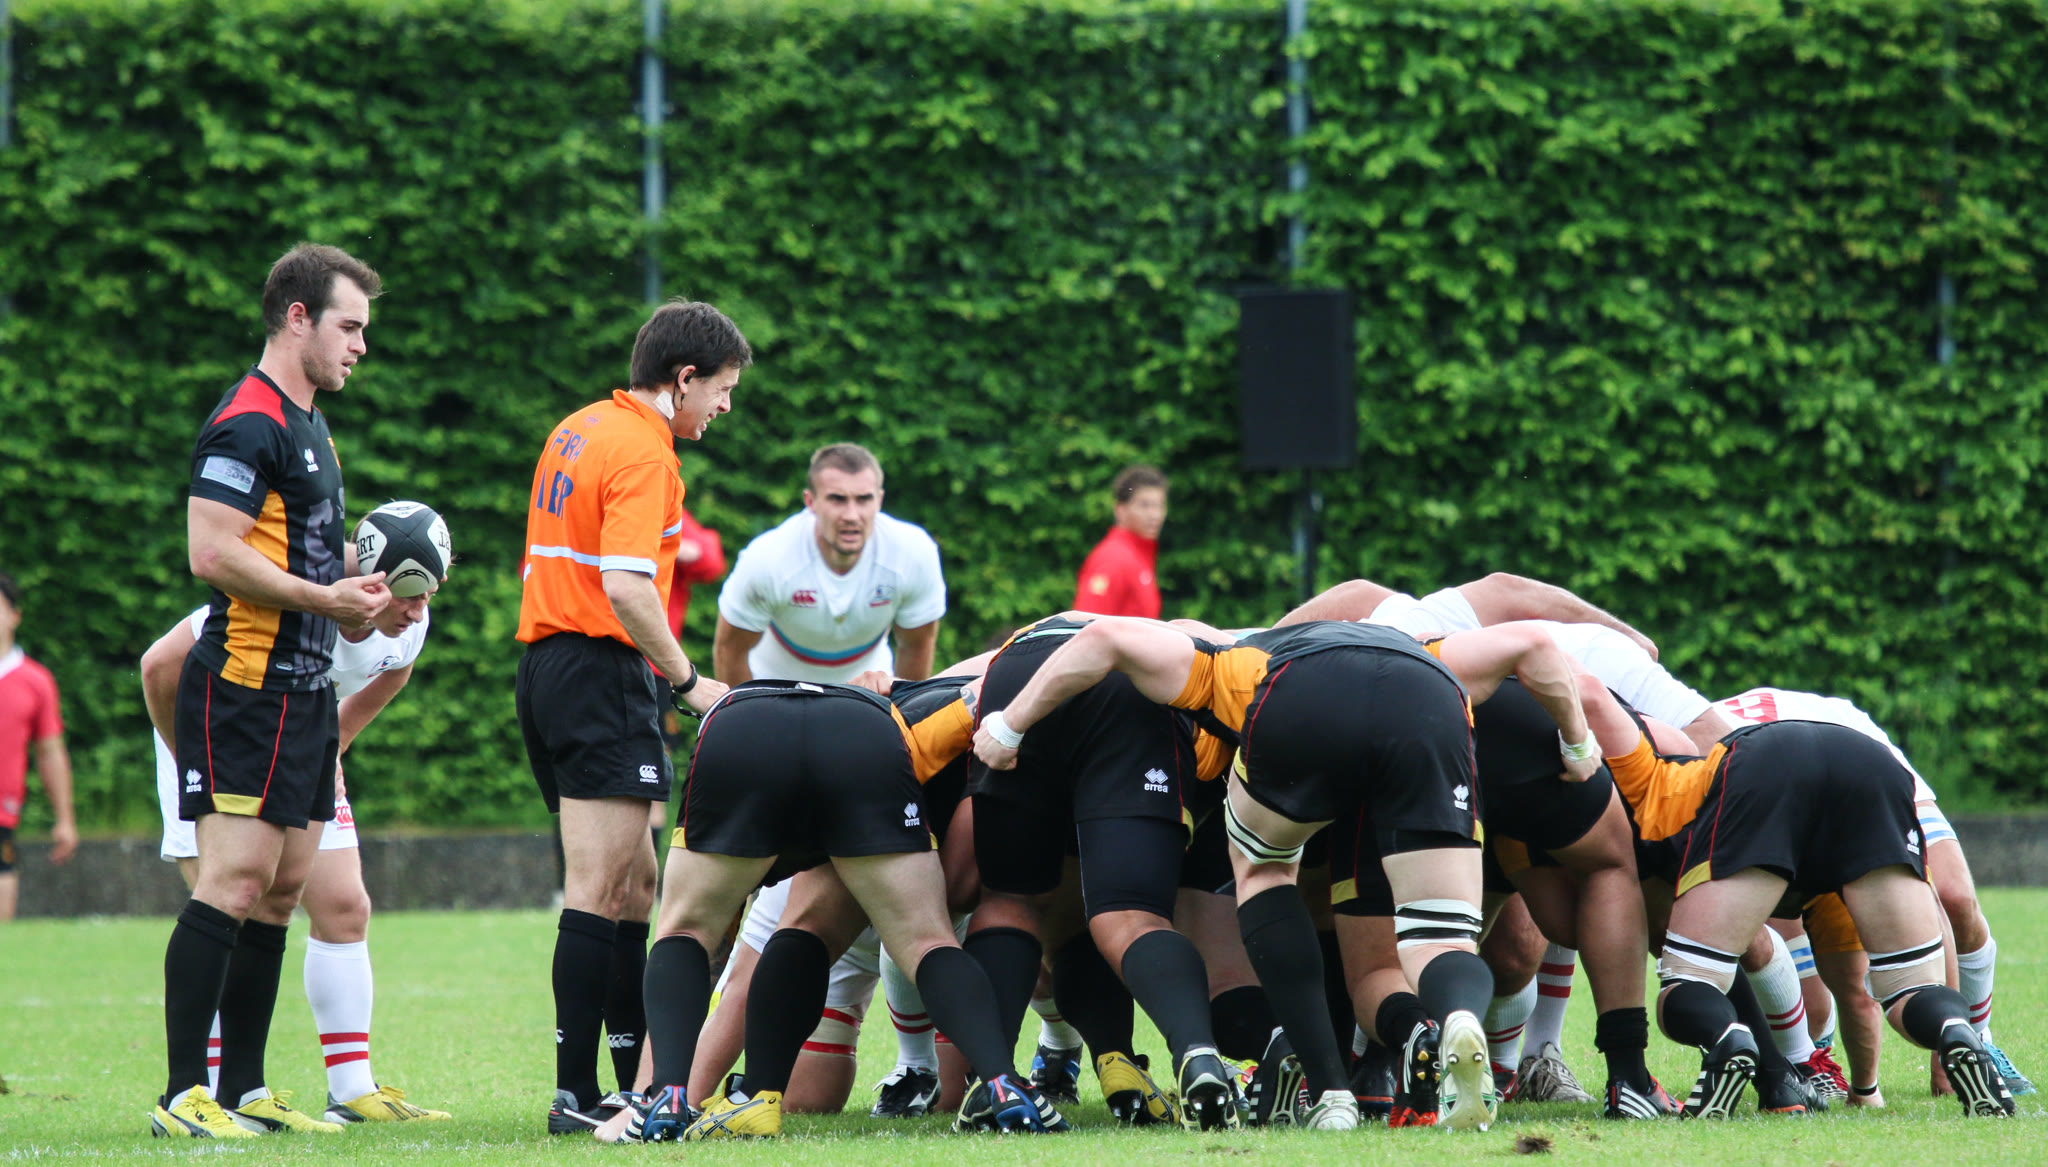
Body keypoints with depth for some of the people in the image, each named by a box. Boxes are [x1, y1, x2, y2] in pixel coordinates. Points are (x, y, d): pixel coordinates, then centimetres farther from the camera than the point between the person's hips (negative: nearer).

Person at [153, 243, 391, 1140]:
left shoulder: (306, 426, 20)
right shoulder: (250, 421, -13)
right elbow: (212, 552, -21)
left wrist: (358, 572, 10)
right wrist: (324, 597, -18)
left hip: (302, 691, 10)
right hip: (244, 689, -10)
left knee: (281, 891, 9)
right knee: (235, 880, -14)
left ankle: (244, 1090, 13)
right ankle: (183, 1096, -14)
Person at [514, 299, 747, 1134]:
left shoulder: (577, 431, 16)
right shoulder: (641, 452, -13)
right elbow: (626, 587, -23)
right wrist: (689, 681, -14)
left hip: (545, 660, 10)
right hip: (601, 672, -10)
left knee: (632, 885, 14)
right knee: (598, 889, -10)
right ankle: (576, 1095, -12)